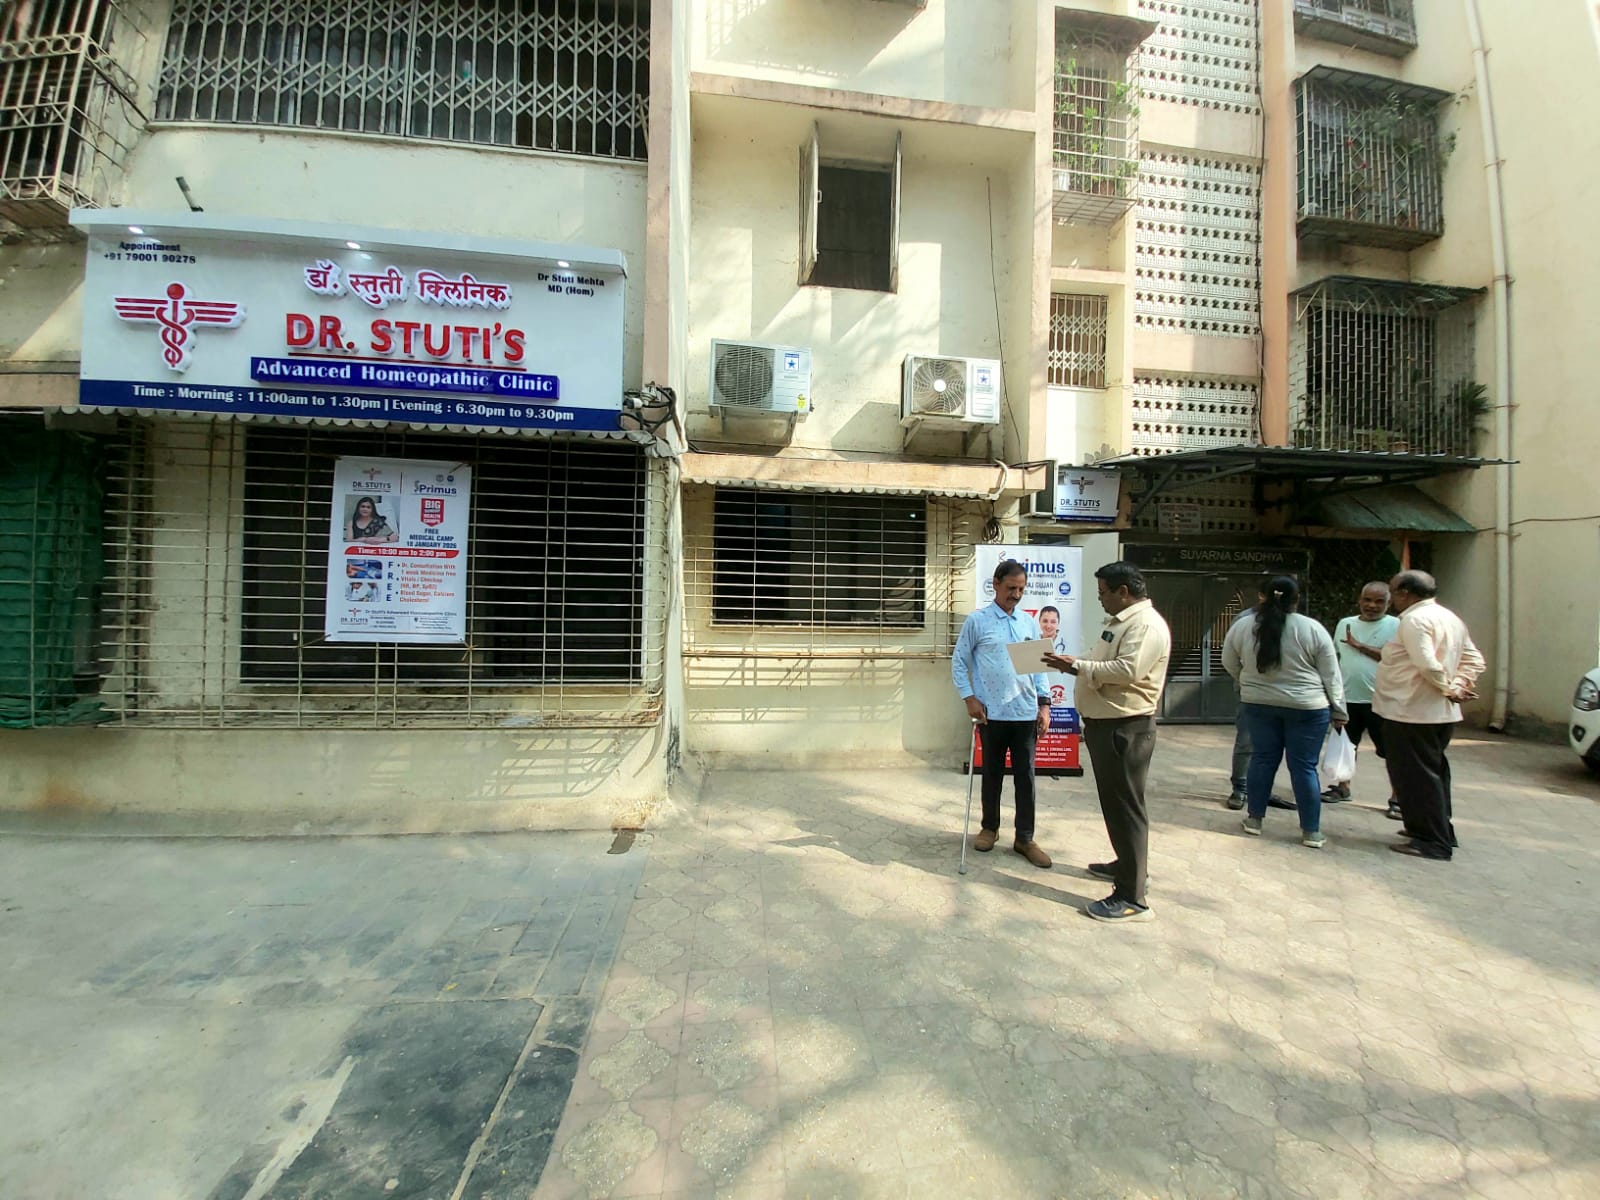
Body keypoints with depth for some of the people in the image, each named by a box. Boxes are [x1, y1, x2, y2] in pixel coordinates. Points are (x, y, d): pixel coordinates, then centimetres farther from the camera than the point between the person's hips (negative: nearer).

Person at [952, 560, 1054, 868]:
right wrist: (969, 698, -8)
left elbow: (1039, 665, 10)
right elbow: (958, 662, -1)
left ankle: (1025, 838, 20)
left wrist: (1044, 705, 4)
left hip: (1026, 712, 3)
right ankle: (990, 828, 29)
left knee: (1025, 776, 8)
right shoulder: (977, 621, -4)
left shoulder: (1030, 622, 7)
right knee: (992, 773, 11)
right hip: (992, 713, -3)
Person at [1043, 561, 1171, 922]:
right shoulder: (1120, 621, 16)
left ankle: (1132, 898, 3)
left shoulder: (1146, 625, -17)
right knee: (1114, 802, 21)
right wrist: (1076, 666, 6)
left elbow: (1127, 670, -29)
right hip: (1105, 723, 11)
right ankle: (1127, 864, 38)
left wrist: (1077, 666, -23)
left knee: (1125, 806, -5)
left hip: (1124, 728, -11)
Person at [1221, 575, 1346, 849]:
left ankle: (1254, 819, 20)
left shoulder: (1242, 627, -4)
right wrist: (1339, 711, 5)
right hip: (1306, 707, -2)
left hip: (1258, 704, 2)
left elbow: (1229, 663, 8)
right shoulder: (1312, 629, -9)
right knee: (1304, 766, 5)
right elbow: (1331, 676, -3)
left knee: (1263, 758, 12)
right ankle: (1311, 831, 14)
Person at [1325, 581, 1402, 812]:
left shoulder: (1396, 626, -5)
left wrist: (1359, 646, -17)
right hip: (1347, 698, 5)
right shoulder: (1345, 623, 9)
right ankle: (1343, 788, 29)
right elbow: (1334, 657, 15)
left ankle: (1397, 798, 15)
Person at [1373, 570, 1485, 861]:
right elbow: (1474, 660, 14)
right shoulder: (1451, 618, 14)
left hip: (1411, 712, -10)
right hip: (1442, 713, 10)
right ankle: (1441, 832, 31)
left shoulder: (1415, 620, -17)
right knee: (1433, 772, 20)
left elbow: (1428, 664, -26)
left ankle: (1432, 842, 5)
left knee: (1415, 776, -1)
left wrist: (1449, 689, -11)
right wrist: (1457, 685, 2)